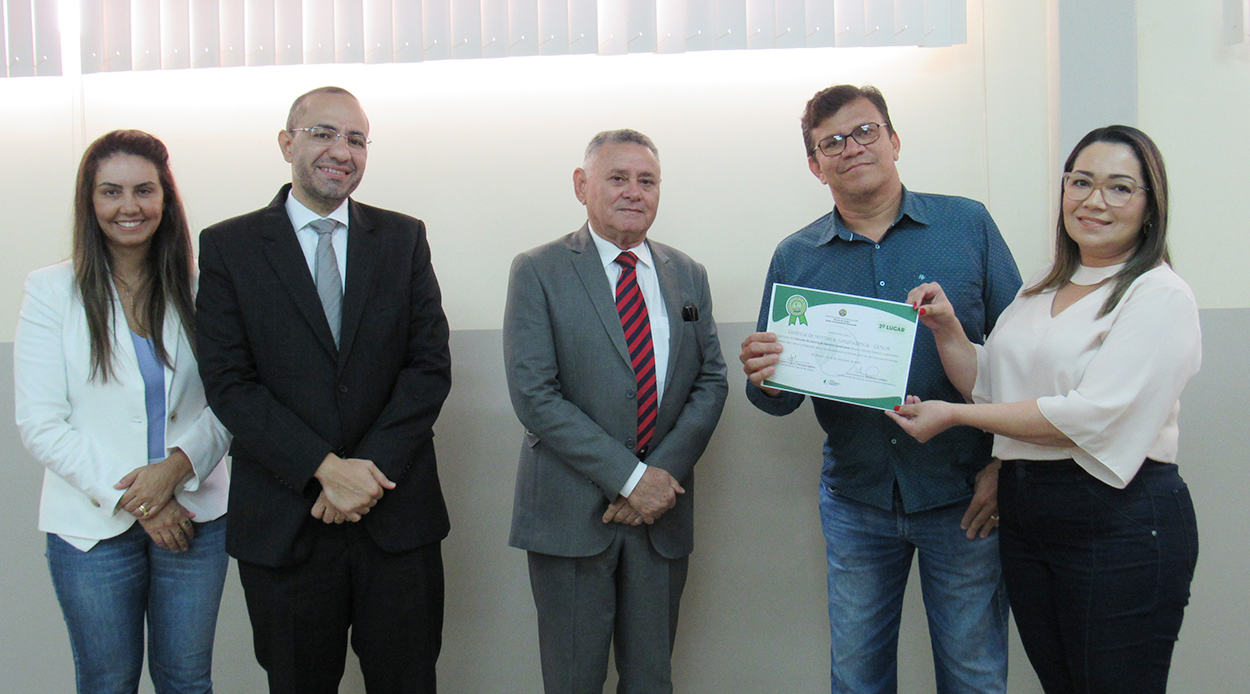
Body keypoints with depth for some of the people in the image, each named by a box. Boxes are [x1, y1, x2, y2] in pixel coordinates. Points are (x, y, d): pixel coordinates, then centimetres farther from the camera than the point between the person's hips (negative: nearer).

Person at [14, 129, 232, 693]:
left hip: (196, 514, 2)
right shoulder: (51, 291, -2)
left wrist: (178, 466, -16)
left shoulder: (199, 288, 3)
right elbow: (40, 424, -6)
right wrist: (127, 498, -13)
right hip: (92, 524, -1)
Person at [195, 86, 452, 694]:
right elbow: (227, 381, -6)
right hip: (282, 523, -1)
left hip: (397, 513, 1)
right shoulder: (228, 246, 2)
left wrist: (370, 469, -11)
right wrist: (325, 467, -15)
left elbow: (430, 366, 0)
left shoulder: (404, 238, 6)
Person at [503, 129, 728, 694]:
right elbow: (533, 394, -12)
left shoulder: (688, 276, 10)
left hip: (662, 511, 4)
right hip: (572, 512, -3)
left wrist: (665, 471, -8)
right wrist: (629, 477, -15)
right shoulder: (538, 272, -4)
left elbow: (711, 380, 7)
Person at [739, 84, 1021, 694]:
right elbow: (781, 397, 2)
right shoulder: (793, 259, 2)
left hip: (963, 499, -1)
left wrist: (1002, 465, -8)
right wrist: (765, 381, -21)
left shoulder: (969, 225, -2)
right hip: (856, 501, 2)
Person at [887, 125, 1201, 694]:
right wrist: (946, 330, -4)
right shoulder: (1041, 289, 13)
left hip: (1120, 523, -7)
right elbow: (990, 387, 13)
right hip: (1024, 514, 7)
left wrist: (954, 415, -16)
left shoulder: (1162, 297, -10)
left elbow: (1090, 417, -21)